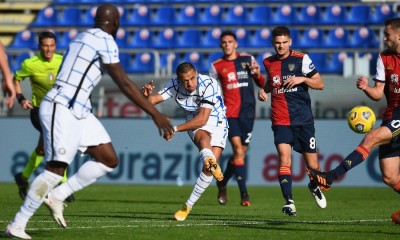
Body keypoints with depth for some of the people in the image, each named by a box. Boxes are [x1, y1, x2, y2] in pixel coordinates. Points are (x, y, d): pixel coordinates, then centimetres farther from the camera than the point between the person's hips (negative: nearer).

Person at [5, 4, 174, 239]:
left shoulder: (83, 37, 17)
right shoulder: (105, 40, -11)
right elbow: (124, 83, -15)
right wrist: (156, 115, -15)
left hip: (79, 111, 10)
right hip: (62, 109, -10)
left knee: (109, 160, 7)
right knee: (56, 169, -12)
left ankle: (57, 195, 9)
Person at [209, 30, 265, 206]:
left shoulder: (248, 59, 8)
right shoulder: (217, 66, 5)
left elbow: (261, 84, 13)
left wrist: (257, 74, -7)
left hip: (247, 112, 2)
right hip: (229, 112, -2)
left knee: (241, 153, 6)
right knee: (238, 150, -17)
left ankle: (222, 183, 30)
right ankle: (244, 194, -17)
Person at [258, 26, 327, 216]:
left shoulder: (301, 59, -2)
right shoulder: (268, 63, 8)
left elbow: (320, 84, 0)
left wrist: (302, 79, -17)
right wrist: (263, 90, 7)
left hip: (303, 119, -1)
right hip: (280, 120, 1)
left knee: (312, 164, 3)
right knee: (284, 157, -19)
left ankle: (315, 186, 37)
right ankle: (289, 202, -22)